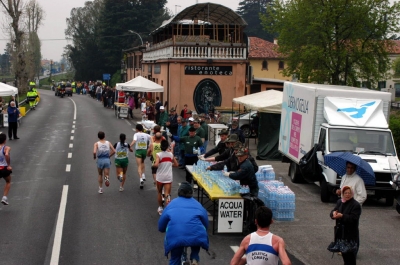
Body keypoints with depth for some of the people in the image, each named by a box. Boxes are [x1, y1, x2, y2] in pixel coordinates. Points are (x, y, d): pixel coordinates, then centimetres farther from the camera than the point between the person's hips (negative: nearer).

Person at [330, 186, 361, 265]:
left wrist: (342, 216, -30)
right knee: (343, 252, 19)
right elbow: (332, 212, 4)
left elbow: (353, 219, -21)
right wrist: (334, 213, -20)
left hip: (351, 235, -6)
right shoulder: (339, 202, 8)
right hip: (340, 232, 7)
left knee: (350, 255, -2)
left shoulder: (356, 205, -13)